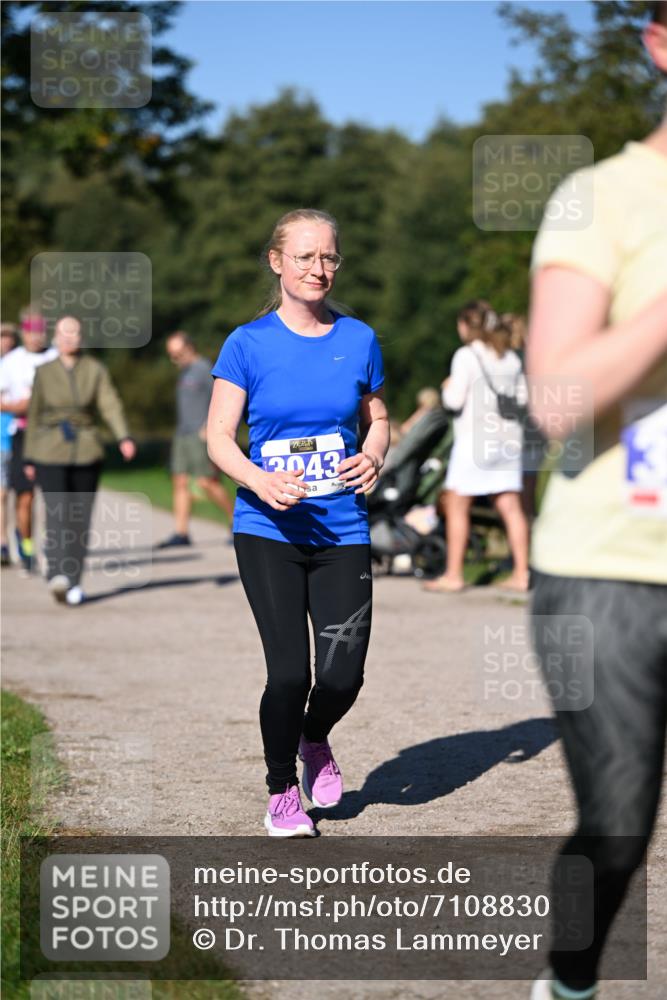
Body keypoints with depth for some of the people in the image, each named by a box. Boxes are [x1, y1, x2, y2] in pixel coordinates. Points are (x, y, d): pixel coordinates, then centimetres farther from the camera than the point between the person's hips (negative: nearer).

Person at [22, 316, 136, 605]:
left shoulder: (95, 370, 4)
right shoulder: (44, 372, 5)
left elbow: (111, 405, -6)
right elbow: (34, 415, 8)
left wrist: (123, 437, -23)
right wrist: (29, 459, 7)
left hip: (86, 451, 1)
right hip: (50, 453, -1)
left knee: (80, 519, 4)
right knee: (57, 514, -17)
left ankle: (73, 582, 14)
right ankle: (57, 574, -32)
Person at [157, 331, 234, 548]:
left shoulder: (204, 369, -8)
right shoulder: (184, 372, 20)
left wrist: (210, 426, -19)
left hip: (202, 436, -9)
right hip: (183, 435, 9)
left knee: (207, 482, -13)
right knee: (180, 482, 1)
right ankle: (181, 533, 0)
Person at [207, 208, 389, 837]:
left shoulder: (358, 340, 6)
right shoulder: (248, 344, -2)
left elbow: (377, 419, 17)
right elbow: (219, 438, -2)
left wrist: (373, 457, -6)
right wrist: (261, 482, -21)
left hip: (342, 531, 2)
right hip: (267, 531, -2)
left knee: (343, 675, -4)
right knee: (289, 672, -9)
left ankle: (314, 740, 33)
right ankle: (282, 793, 16)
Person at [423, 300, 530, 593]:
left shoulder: (466, 355, -8)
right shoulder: (511, 358, 10)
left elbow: (455, 400, -13)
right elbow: (522, 398, 13)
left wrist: (448, 388, 7)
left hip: (475, 438, -6)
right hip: (508, 437, 6)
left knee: (456, 505, 1)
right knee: (510, 506, 6)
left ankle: (453, 575, 1)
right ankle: (521, 572, 5)